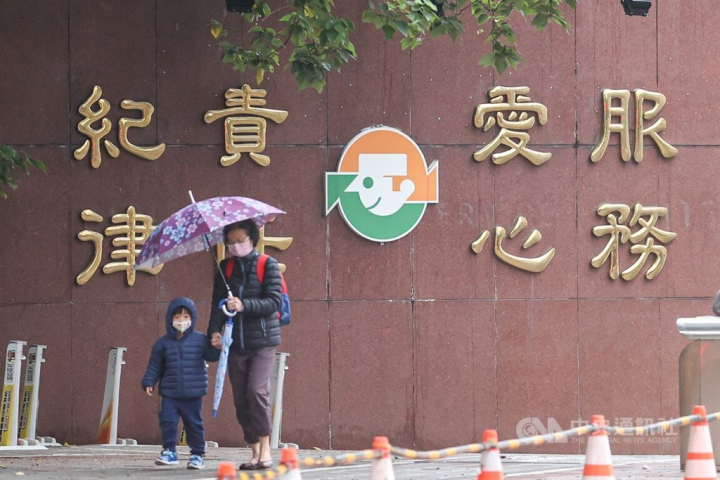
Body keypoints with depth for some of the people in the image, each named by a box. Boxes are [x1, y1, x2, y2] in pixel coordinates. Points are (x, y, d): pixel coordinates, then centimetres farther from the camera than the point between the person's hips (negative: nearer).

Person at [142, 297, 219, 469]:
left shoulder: (200, 340, 0)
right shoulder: (163, 343, 3)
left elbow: (212, 355, 5)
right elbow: (154, 366, 8)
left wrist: (218, 346, -14)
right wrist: (149, 383, -1)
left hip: (193, 393, -1)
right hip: (170, 393, 1)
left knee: (194, 423, 6)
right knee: (167, 420, -9)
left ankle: (197, 454, 17)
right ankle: (169, 451, 2)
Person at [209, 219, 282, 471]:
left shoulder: (268, 265, -1)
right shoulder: (225, 268, 10)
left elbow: (274, 302, -9)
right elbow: (218, 302, 5)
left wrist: (244, 306, -23)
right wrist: (214, 331, -10)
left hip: (262, 340, -4)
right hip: (236, 344, 4)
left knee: (257, 390, -19)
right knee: (241, 399, 2)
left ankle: (265, 449, -10)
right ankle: (255, 452, 10)